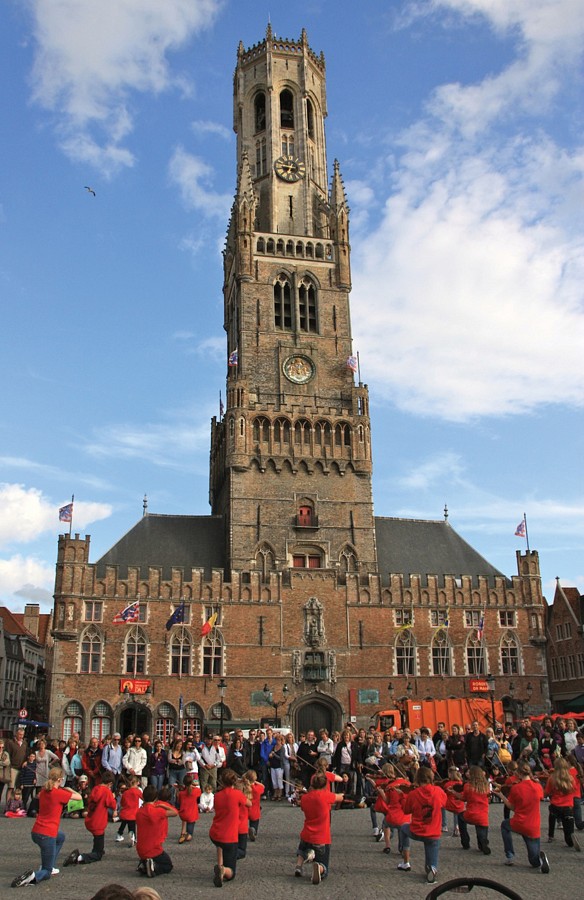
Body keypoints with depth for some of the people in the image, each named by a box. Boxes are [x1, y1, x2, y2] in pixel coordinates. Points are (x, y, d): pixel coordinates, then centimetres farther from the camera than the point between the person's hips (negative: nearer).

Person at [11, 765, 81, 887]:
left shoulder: (43, 791, 5)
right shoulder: (59, 793, -16)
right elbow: (79, 797, -9)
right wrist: (69, 790, 10)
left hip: (36, 832, 7)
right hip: (47, 835, -7)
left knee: (61, 837, 36)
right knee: (47, 873, 6)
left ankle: (49, 866, 29)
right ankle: (33, 876, -25)